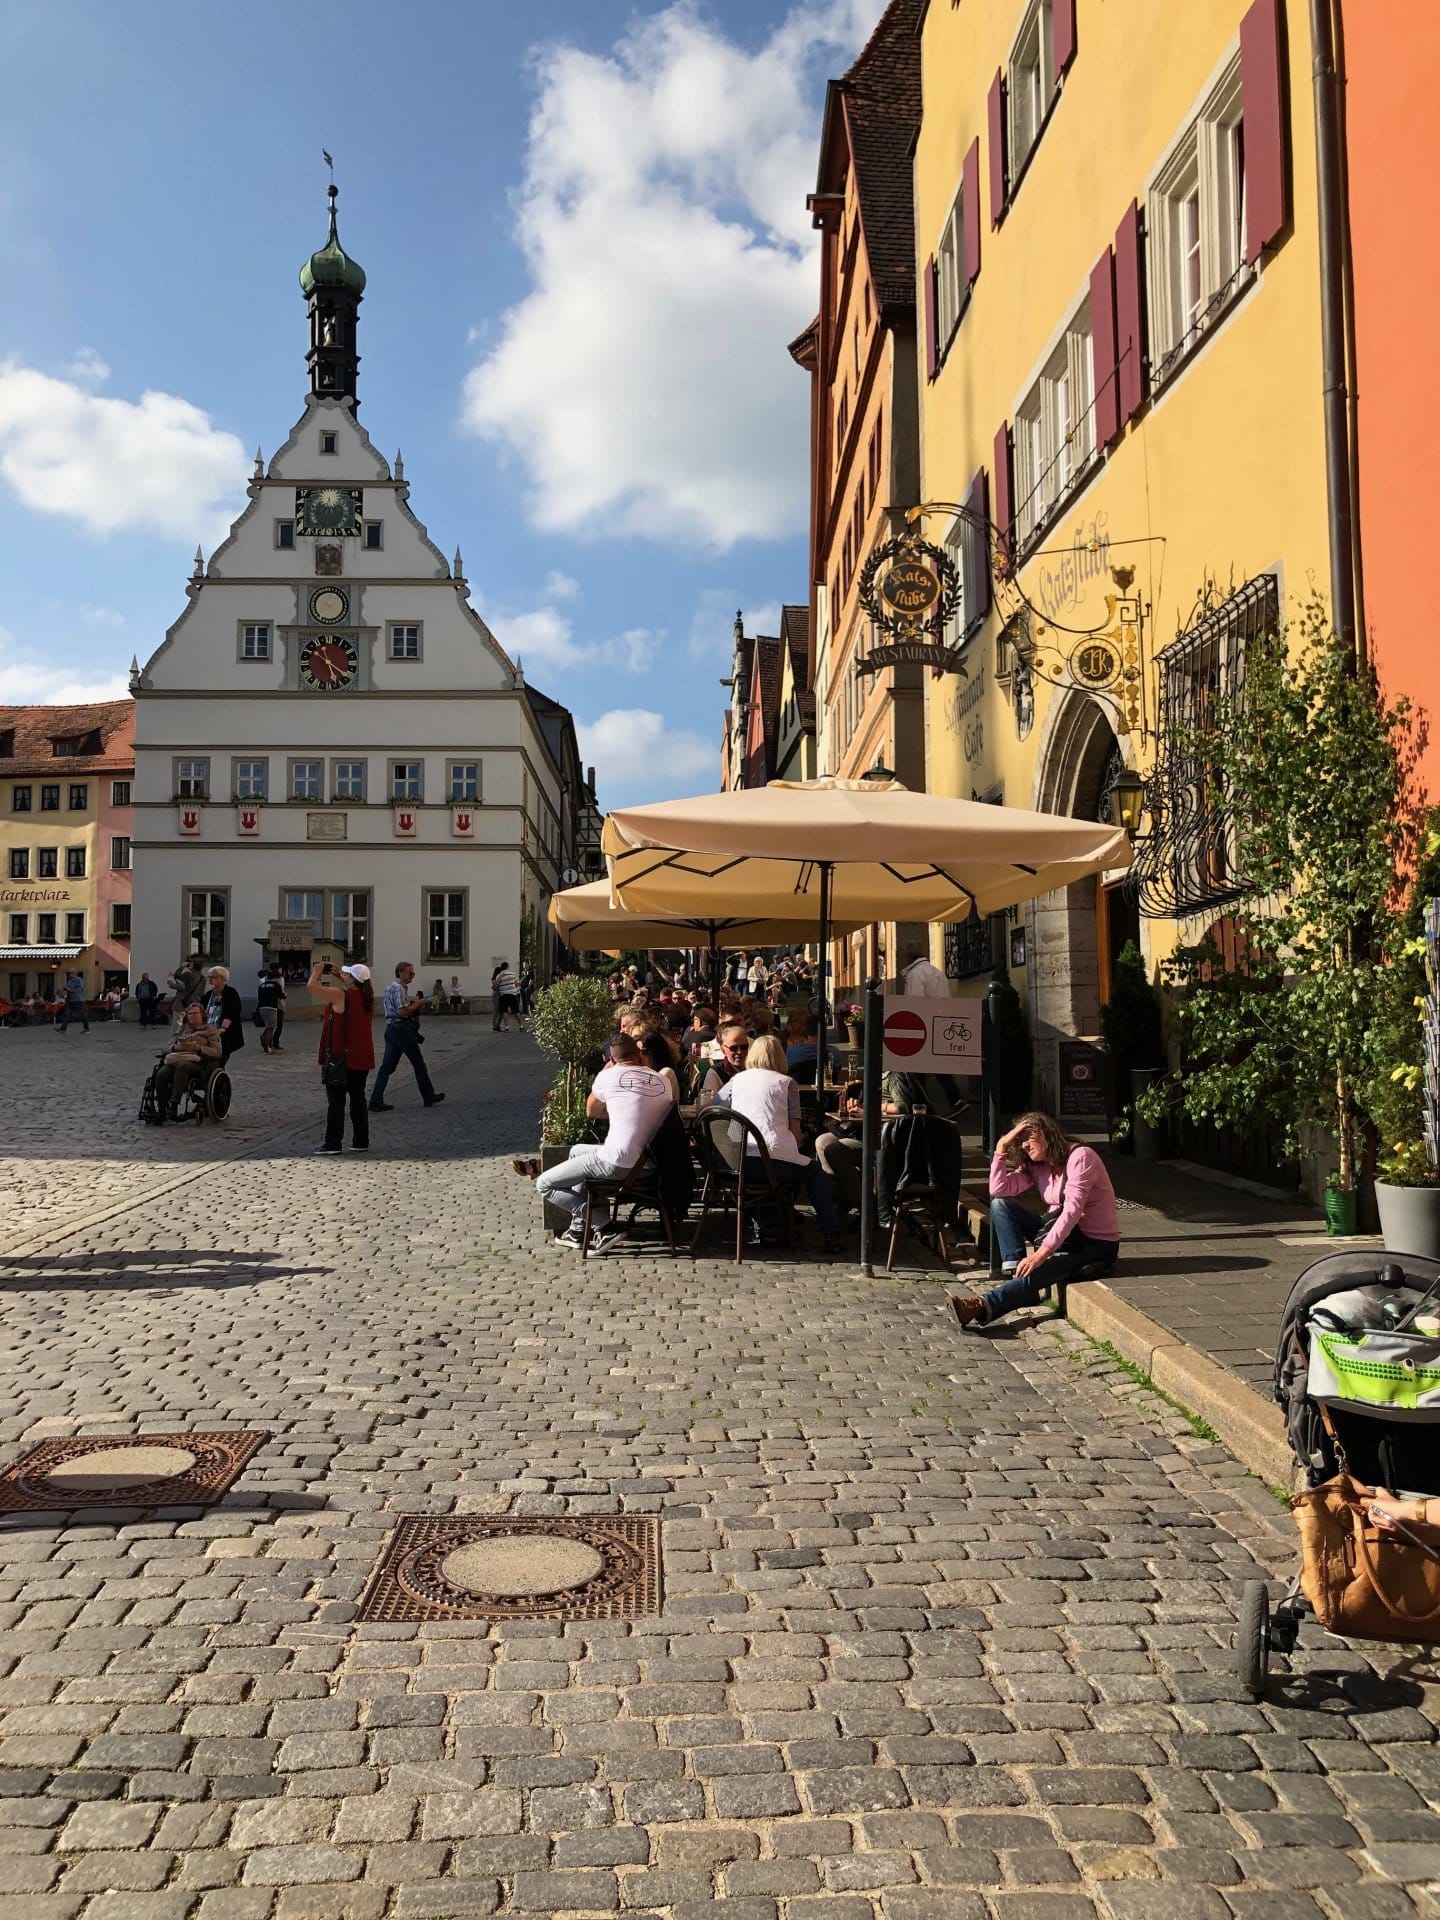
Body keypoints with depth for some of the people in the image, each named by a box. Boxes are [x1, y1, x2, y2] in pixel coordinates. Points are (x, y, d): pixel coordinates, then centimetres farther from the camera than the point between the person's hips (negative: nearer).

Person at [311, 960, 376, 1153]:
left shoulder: (340, 995, -17)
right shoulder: (367, 997, 4)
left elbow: (312, 985, -15)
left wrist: (318, 969, 2)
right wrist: (337, 975, 20)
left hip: (339, 1058, -7)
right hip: (362, 1058, 7)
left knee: (335, 1101, -1)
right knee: (358, 1099, 13)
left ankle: (333, 1144, 1)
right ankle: (362, 1142, 16)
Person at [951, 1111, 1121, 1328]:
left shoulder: (1081, 1157, -17)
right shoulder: (1036, 1167, 7)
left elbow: (1072, 1210, -30)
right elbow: (998, 1190, -5)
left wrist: (1042, 1252, -38)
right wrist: (1002, 1146, -12)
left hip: (1095, 1244, -8)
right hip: (1063, 1232, 8)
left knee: (1034, 1272, -34)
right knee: (999, 1204, -8)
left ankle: (983, 1307, -49)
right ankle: (1015, 1272, -20)